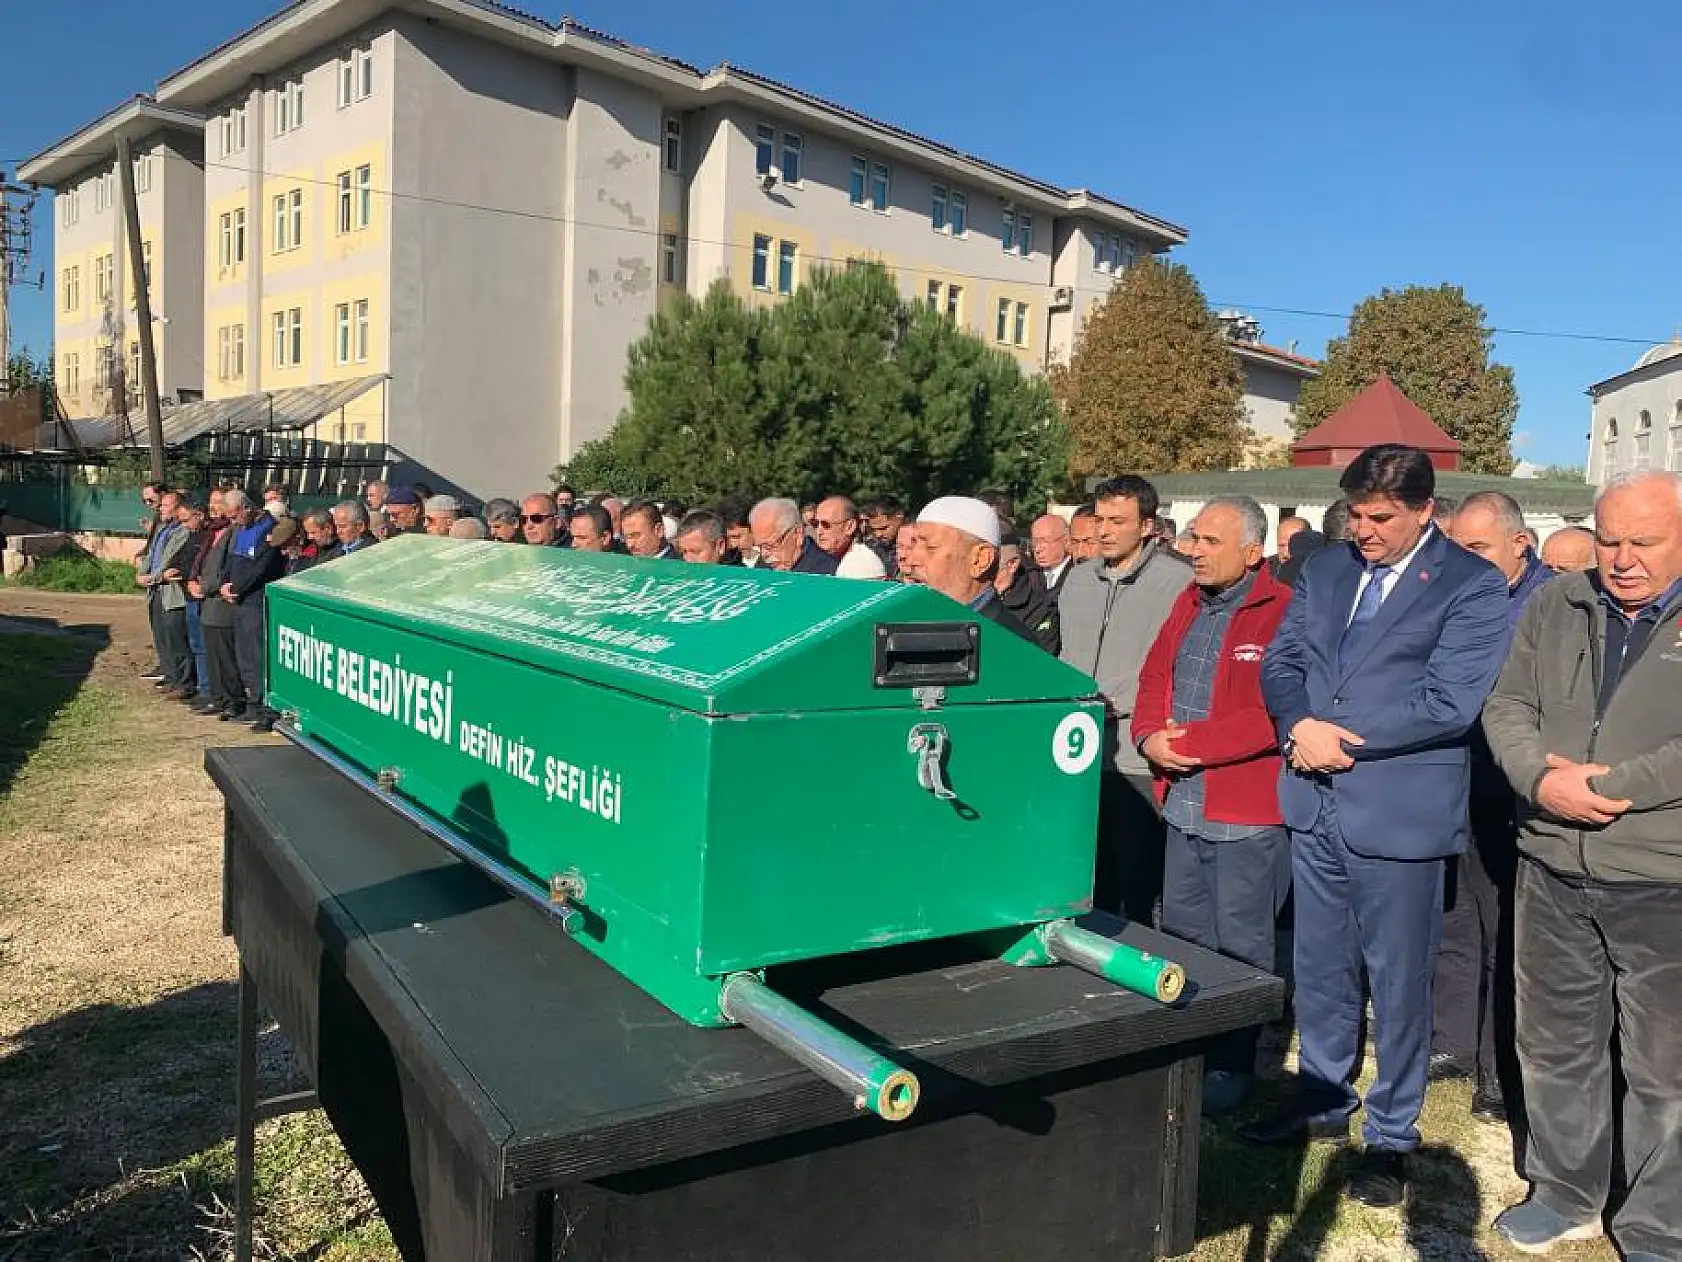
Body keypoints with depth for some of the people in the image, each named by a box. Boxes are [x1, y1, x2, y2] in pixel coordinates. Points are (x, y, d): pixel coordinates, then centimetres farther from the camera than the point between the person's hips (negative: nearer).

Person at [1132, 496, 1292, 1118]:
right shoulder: (1190, 603, 11)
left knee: (1239, 948, 7)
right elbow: (1155, 676, 13)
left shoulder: (1283, 611, -15)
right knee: (1181, 936, 18)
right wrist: (1150, 735, -6)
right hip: (1184, 807, 8)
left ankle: (1233, 1067, 23)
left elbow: (1274, 712, -22)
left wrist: (1187, 741, -18)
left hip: (1248, 814, -7)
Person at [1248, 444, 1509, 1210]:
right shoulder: (1325, 570, 10)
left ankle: (1391, 1136, 26)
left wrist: (1342, 739, -14)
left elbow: (1449, 702, -16)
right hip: (1316, 803, 5)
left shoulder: (1472, 587, -8)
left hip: (1400, 812, -5)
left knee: (1397, 982, 8)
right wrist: (1301, 725, -12)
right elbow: (1281, 660, 8)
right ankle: (1324, 1102, 36)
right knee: (1321, 969, 18)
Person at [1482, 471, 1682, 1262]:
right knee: (1555, 1045, 16)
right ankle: (1565, 1195, 35)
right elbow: (1507, 708, 5)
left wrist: (1606, 787, -17)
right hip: (1552, 874, 4)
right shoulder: (1554, 606, 7)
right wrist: (1541, 779, -13)